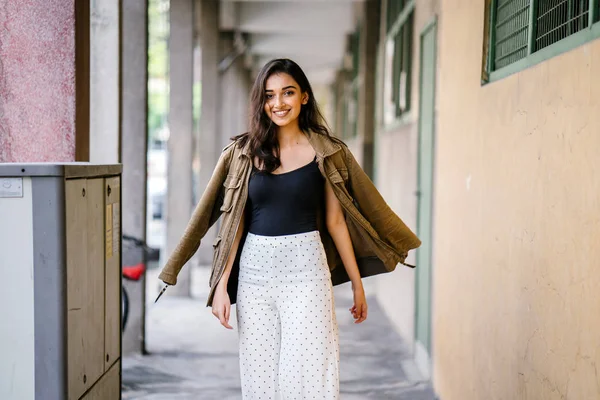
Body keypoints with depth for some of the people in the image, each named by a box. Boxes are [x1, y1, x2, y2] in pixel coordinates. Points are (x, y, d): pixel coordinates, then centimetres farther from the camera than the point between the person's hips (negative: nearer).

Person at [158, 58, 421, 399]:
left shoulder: (325, 152, 1)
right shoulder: (244, 153, 4)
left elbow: (335, 221, 5)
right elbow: (233, 224, 5)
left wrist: (357, 283, 7)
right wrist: (222, 285, 0)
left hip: (305, 267, -2)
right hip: (255, 269, 2)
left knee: (308, 371, -4)